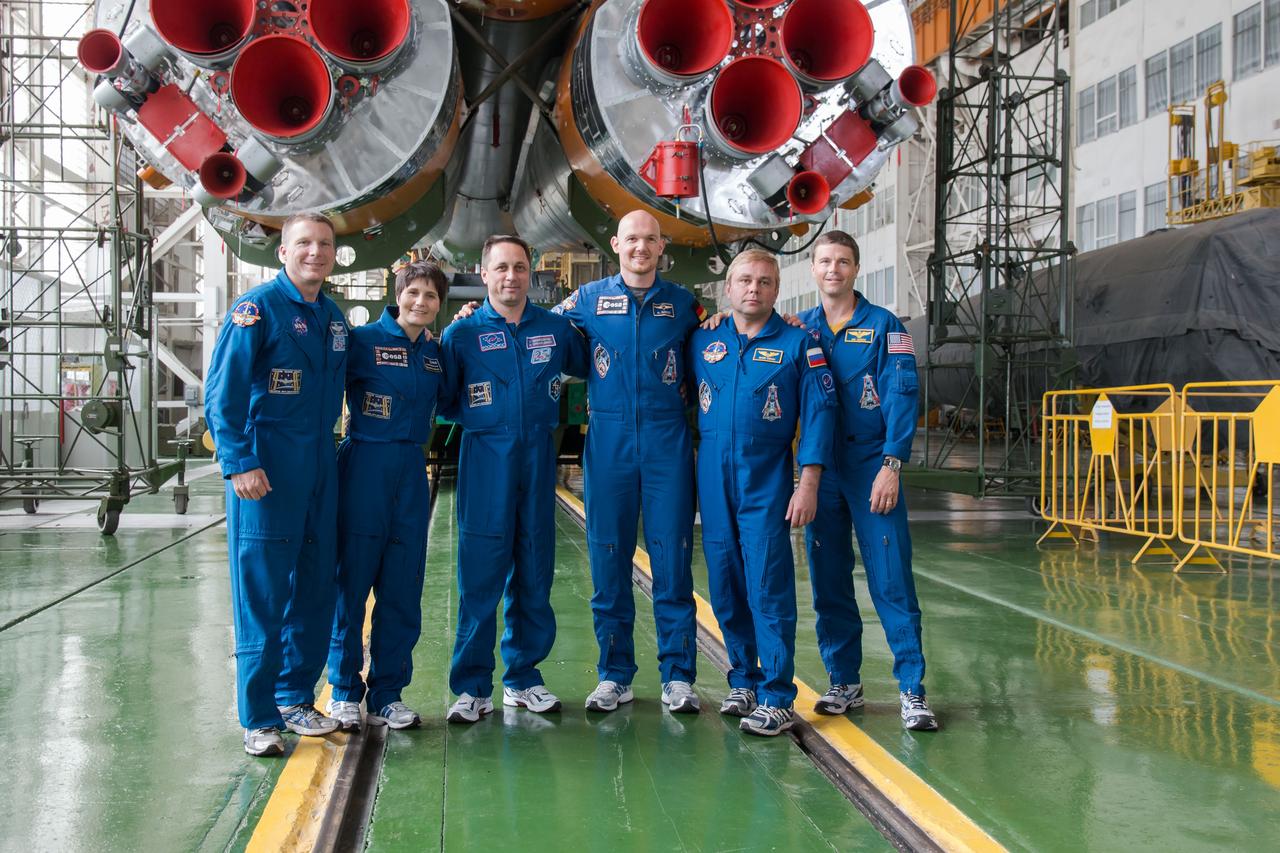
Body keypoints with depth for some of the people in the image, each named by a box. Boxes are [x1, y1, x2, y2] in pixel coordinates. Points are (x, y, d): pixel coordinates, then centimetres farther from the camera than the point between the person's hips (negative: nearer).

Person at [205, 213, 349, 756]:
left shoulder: (333, 318, 13)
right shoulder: (257, 308, -7)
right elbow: (222, 393, -13)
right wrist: (239, 463, -20)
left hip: (320, 467, 7)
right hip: (265, 471, -7)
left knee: (316, 588, 11)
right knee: (262, 593, -3)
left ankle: (296, 698, 25)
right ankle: (258, 718, 7)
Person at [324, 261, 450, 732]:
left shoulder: (436, 353, 11)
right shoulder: (364, 340, -4)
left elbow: (447, 408, 22)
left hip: (411, 470, 5)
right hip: (364, 465, -5)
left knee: (403, 588, 7)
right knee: (352, 579, 0)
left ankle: (387, 694, 18)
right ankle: (344, 692, 14)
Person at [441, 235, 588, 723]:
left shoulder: (556, 329, 7)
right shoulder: (462, 333, 2)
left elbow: (587, 370, 22)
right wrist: (476, 414, -2)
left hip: (539, 457, 3)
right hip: (485, 459, -2)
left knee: (534, 573, 8)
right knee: (480, 576, -3)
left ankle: (523, 678, 21)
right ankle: (472, 687, 7)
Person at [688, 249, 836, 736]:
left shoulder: (797, 344, -1)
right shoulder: (702, 342, 8)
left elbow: (819, 414, -4)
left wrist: (808, 484, -10)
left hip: (767, 482, -4)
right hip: (713, 480, 4)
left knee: (769, 586, -6)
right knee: (724, 586, 9)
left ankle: (777, 697, 0)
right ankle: (743, 679, 23)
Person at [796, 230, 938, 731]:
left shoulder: (884, 326, 1)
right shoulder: (799, 328, 11)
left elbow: (902, 397, -6)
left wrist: (891, 466, -15)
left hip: (872, 466, -3)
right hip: (819, 468, 3)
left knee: (892, 580, -5)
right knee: (828, 582, 8)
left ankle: (912, 689, 1)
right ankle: (844, 682, 19)